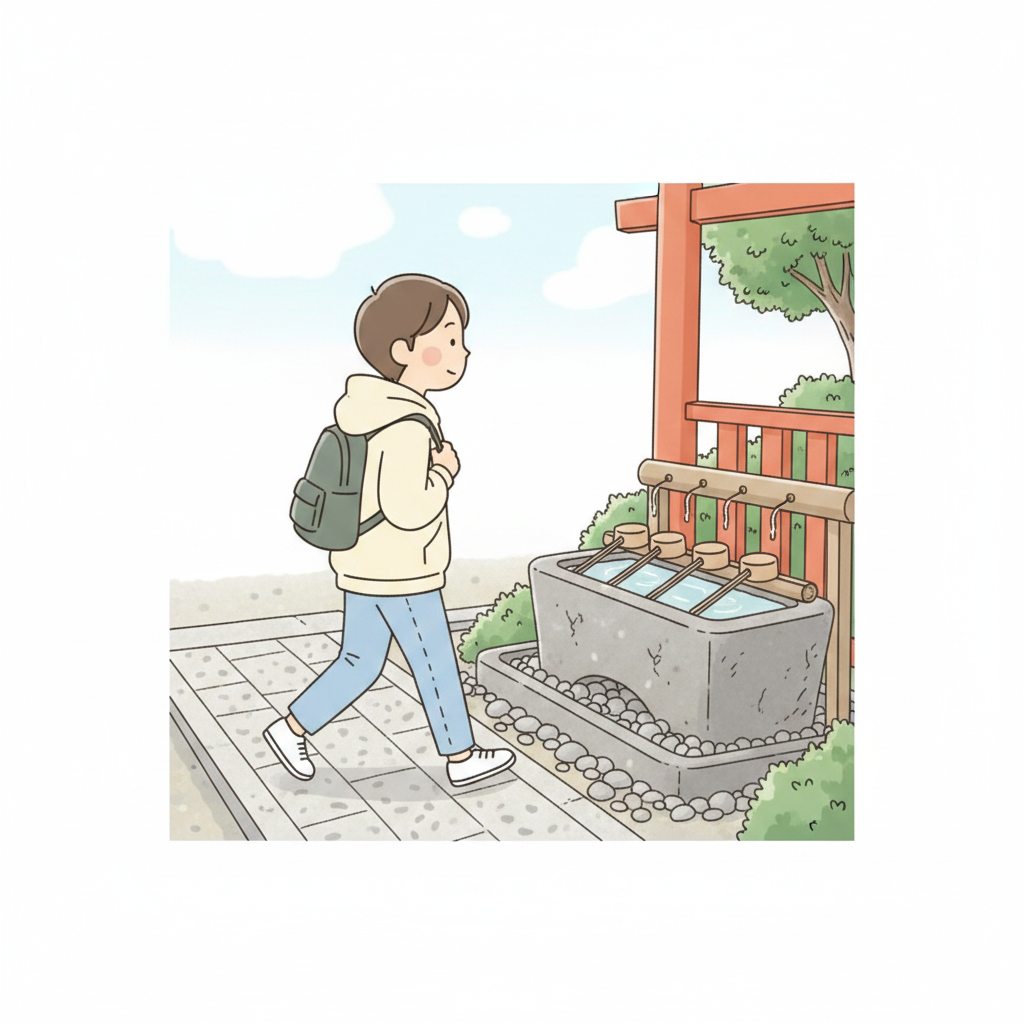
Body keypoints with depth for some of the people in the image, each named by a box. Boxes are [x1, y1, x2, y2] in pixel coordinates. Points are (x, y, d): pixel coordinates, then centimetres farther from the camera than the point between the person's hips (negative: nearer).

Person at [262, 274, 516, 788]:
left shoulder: (371, 414, 6)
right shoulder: (407, 426, -25)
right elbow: (409, 509, -30)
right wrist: (444, 472, -15)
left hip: (366, 567, 9)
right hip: (400, 574, -9)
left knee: (359, 664, 17)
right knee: (435, 665, 5)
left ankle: (291, 728, 20)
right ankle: (461, 759, 19)